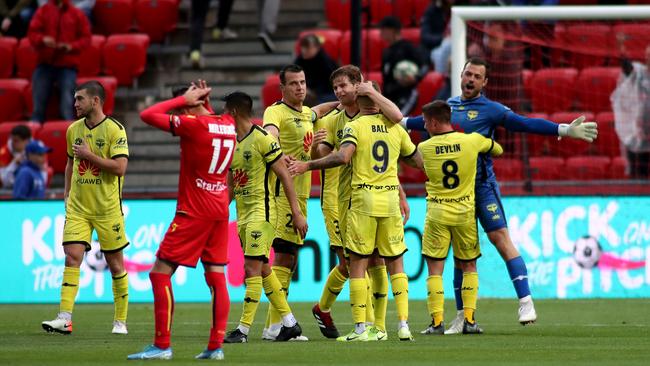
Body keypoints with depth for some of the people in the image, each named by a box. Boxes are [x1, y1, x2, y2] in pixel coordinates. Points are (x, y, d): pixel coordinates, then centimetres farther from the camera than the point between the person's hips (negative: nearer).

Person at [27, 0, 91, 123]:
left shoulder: (77, 14, 4)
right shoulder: (43, 11, 7)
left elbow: (86, 38, 4)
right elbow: (32, 33, 3)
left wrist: (71, 47, -14)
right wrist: (43, 39, -19)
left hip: (68, 66, -1)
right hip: (45, 64, 1)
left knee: (67, 105, -12)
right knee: (38, 104, -5)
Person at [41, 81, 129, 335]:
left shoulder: (115, 130, -9)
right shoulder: (73, 130, 9)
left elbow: (120, 167, -17)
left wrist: (89, 155, -16)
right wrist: (67, 192, 16)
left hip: (107, 209, -4)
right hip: (77, 207, 4)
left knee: (115, 264, 5)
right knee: (72, 257, -11)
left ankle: (120, 321, 16)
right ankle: (64, 319, -16)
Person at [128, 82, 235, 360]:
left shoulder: (193, 124, -15)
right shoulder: (228, 124, 7)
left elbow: (147, 115, -14)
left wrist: (185, 99, -6)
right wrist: (205, 103, 18)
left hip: (193, 212, -8)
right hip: (220, 211, 8)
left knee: (160, 273, -3)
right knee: (216, 278, 8)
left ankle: (162, 345, -7)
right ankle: (216, 346, 2)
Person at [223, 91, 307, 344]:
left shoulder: (262, 139, -12)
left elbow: (284, 175, -12)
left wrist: (296, 212, -15)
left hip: (262, 211, -9)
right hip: (242, 214, 9)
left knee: (252, 269, -11)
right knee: (263, 270, 11)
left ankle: (243, 329, -12)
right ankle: (290, 323, 19)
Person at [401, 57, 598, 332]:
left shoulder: (490, 110, -2)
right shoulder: (449, 105, 14)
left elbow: (524, 124, -10)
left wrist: (565, 130, -20)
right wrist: (403, 122, 51)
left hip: (482, 185, -5)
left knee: (500, 237, -16)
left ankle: (526, 302, -19)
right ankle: (462, 316, 13)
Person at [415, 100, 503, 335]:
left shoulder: (424, 148, -6)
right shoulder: (472, 141, -4)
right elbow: (498, 150, 15)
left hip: (436, 214, -1)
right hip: (465, 212, 1)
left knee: (435, 269, 3)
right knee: (469, 267, 13)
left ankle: (437, 322, -4)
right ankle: (469, 320, 8)